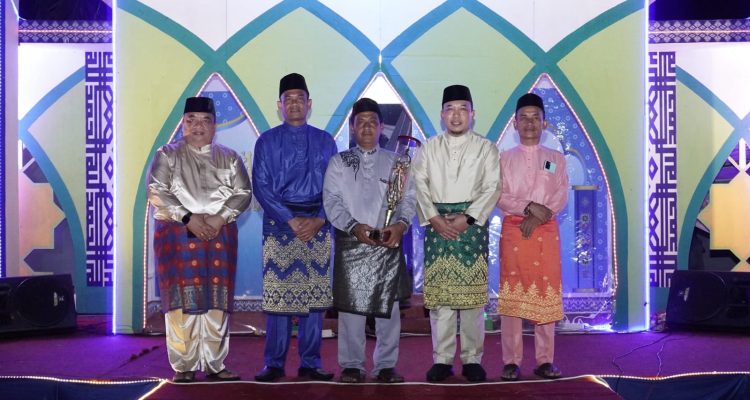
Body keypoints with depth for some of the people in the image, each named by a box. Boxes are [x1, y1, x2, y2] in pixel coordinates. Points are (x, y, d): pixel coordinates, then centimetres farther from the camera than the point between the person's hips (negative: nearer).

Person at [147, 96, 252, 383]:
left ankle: (215, 364, 6)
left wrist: (219, 218, -12)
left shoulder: (229, 158, 13)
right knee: (183, 299, -5)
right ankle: (184, 366, 1)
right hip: (177, 233, -2)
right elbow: (157, 191, -5)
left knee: (217, 300, -1)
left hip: (220, 235, 2)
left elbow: (243, 193, 4)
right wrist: (188, 218, -15)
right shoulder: (167, 155, 7)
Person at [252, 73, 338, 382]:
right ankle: (274, 364, 8)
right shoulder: (267, 141, 4)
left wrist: (319, 220, -11)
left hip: (318, 224, 2)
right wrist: (291, 220, -13)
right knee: (278, 292, -2)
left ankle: (310, 364, 11)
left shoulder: (325, 141, 9)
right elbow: (261, 186, -4)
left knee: (314, 293, 3)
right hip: (279, 222, -1)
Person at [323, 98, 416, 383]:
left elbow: (407, 198, 5)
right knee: (351, 305, 0)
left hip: (388, 243, 1)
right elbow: (331, 201, -1)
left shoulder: (395, 162, 12)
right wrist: (354, 226, -16)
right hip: (351, 243, -1)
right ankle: (352, 365, 10)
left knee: (388, 305, 3)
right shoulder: (338, 162, 9)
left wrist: (401, 224, -14)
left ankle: (386, 365, 12)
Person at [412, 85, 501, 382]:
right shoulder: (429, 148, 12)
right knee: (438, 292, 0)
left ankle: (472, 359, 6)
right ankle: (442, 359, 7)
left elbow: (492, 187, -2)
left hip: (472, 223, -1)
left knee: (472, 292, -2)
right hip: (437, 223, 2)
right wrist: (434, 218, -11)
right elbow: (419, 184, 3)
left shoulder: (485, 148, 7)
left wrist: (468, 217, -13)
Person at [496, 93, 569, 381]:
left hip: (546, 230, 1)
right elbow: (501, 197, -2)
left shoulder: (556, 158, 12)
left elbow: (561, 198, 2)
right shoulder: (505, 158, 9)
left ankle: (545, 360, 8)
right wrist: (528, 207, -16)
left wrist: (539, 216, -12)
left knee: (546, 294, 0)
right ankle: (511, 361, 1)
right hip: (513, 229, -1)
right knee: (512, 294, -3)